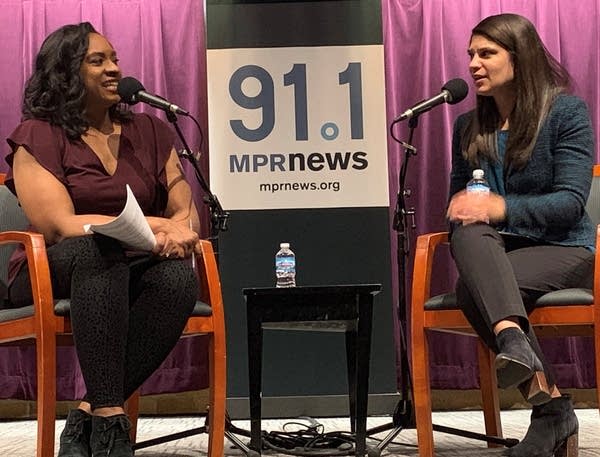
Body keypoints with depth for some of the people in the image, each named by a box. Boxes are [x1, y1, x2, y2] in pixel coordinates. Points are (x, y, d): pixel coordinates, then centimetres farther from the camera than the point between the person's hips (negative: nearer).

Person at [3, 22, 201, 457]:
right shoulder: (38, 136, -1)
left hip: (131, 274, 4)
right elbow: (61, 226, -13)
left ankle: (87, 419, -24)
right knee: (100, 248, -38)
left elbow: (186, 212, 7)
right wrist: (154, 227, -19)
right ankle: (109, 421, -36)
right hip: (51, 273, -3)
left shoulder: (149, 131, 13)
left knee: (179, 278, -32)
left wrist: (178, 230, -18)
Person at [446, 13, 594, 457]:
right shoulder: (468, 126, 13)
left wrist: (501, 207, -25)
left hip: (561, 248, -4)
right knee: (469, 233, -35)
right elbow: (458, 201, 19)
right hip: (496, 251, 4)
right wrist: (463, 208, -6)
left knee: (473, 289, -33)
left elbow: (572, 200, -11)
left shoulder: (567, 111, -2)